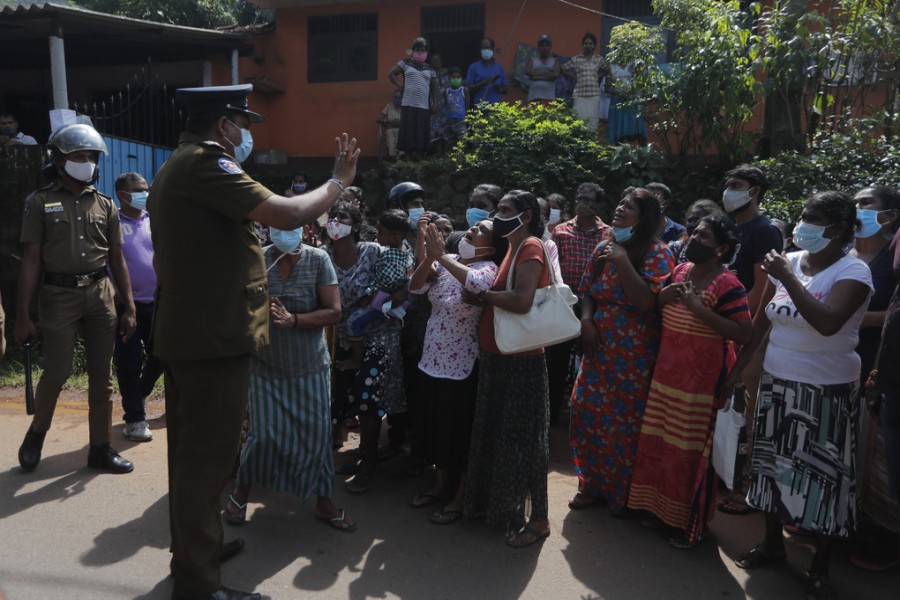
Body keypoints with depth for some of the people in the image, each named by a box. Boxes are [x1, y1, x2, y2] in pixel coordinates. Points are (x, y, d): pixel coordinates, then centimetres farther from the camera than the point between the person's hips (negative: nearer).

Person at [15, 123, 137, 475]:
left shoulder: (105, 205, 10)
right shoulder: (40, 202, 2)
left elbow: (117, 260, 10)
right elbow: (31, 261, -2)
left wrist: (129, 308, 5)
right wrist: (22, 314, -7)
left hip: (101, 294, 3)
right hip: (59, 296, -3)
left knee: (101, 376, 5)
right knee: (57, 372, -6)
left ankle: (100, 449, 16)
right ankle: (36, 433, 24)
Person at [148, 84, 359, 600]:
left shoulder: (177, 167, 19)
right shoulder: (206, 163, -15)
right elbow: (288, 214, -24)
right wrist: (339, 180, -9)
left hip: (186, 331, 11)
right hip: (214, 336, -11)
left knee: (192, 449, 20)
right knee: (209, 454, -3)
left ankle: (194, 547, 36)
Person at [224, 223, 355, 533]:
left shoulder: (318, 260, -8)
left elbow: (334, 312, -12)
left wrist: (292, 319, -23)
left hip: (310, 366, 0)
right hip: (266, 366, 0)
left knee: (316, 435, 4)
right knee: (263, 435, 1)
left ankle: (324, 501, 24)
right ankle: (241, 490, 30)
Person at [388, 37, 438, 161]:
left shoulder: (430, 69, 14)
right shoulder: (406, 63, 8)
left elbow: (434, 87, 16)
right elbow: (391, 74, 10)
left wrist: (435, 102, 2)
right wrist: (400, 86, -1)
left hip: (424, 107, 2)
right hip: (408, 105, -2)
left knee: (422, 136, 0)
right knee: (408, 134, -5)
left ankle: (419, 161, 6)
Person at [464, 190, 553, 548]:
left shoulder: (531, 247, -14)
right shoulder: (514, 248, 15)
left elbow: (521, 301, -27)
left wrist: (483, 294, -15)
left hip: (520, 360, -9)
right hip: (498, 356, 9)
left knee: (523, 438, 1)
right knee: (497, 432, 18)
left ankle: (538, 519, 17)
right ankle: (504, 504, 35)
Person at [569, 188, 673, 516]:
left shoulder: (656, 253, -9)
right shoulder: (604, 246, 8)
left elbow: (647, 301, -21)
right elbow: (588, 291, 15)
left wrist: (622, 261, -22)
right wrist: (586, 320, -3)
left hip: (635, 353, -5)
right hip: (600, 347, 5)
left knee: (626, 420, 3)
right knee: (587, 411, 6)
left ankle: (624, 494, 24)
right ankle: (593, 484, 26)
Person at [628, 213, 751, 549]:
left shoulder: (727, 284, -15)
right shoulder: (679, 270, 7)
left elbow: (743, 335, -21)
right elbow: (652, 307, 18)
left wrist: (699, 308, -25)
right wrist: (665, 295, -4)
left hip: (702, 379, -7)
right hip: (667, 372, 7)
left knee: (693, 451, 3)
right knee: (661, 443, 16)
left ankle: (693, 524, 21)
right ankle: (663, 507, 35)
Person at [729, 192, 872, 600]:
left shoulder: (853, 271, -14)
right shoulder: (788, 262, 1)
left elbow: (827, 323, -32)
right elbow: (760, 321, 9)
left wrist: (787, 277, -27)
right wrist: (736, 368, 10)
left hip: (827, 391, -5)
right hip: (776, 383, 5)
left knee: (823, 474, 5)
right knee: (773, 463, 16)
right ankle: (772, 542, 36)